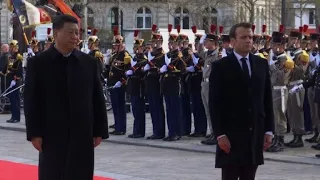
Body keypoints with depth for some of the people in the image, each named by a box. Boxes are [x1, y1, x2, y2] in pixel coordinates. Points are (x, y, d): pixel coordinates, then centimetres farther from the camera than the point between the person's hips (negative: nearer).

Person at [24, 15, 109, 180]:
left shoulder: (89, 62, 6)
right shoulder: (37, 63, -1)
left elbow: (97, 99, 8)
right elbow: (31, 101, -2)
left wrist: (99, 130, 4)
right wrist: (34, 133, -8)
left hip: (83, 134, 2)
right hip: (51, 134, -2)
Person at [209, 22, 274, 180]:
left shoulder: (261, 64, 10)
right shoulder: (220, 66, -4)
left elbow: (267, 99, 11)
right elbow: (214, 104, -7)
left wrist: (268, 130, 5)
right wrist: (220, 134, -13)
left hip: (255, 134, 4)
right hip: (231, 134, -4)